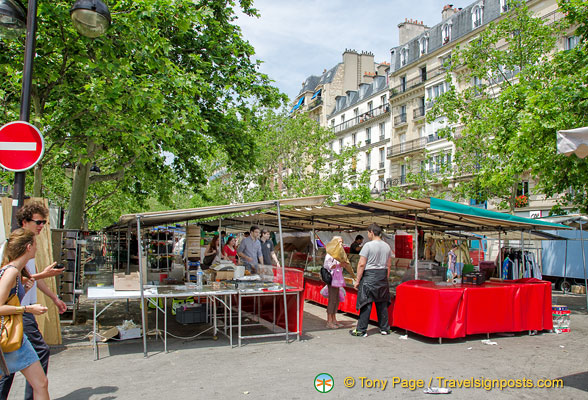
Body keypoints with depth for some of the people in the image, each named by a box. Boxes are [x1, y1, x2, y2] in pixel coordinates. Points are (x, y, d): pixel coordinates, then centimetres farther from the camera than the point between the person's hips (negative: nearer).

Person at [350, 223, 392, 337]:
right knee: (382, 303, 13)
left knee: (366, 304, -3)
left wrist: (357, 280, -8)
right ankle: (384, 328, 21)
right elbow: (389, 265, 14)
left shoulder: (368, 245, -11)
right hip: (383, 276, 6)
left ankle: (361, 330, 1)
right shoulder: (387, 246, 9)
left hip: (369, 276, -6)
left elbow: (361, 264, -13)